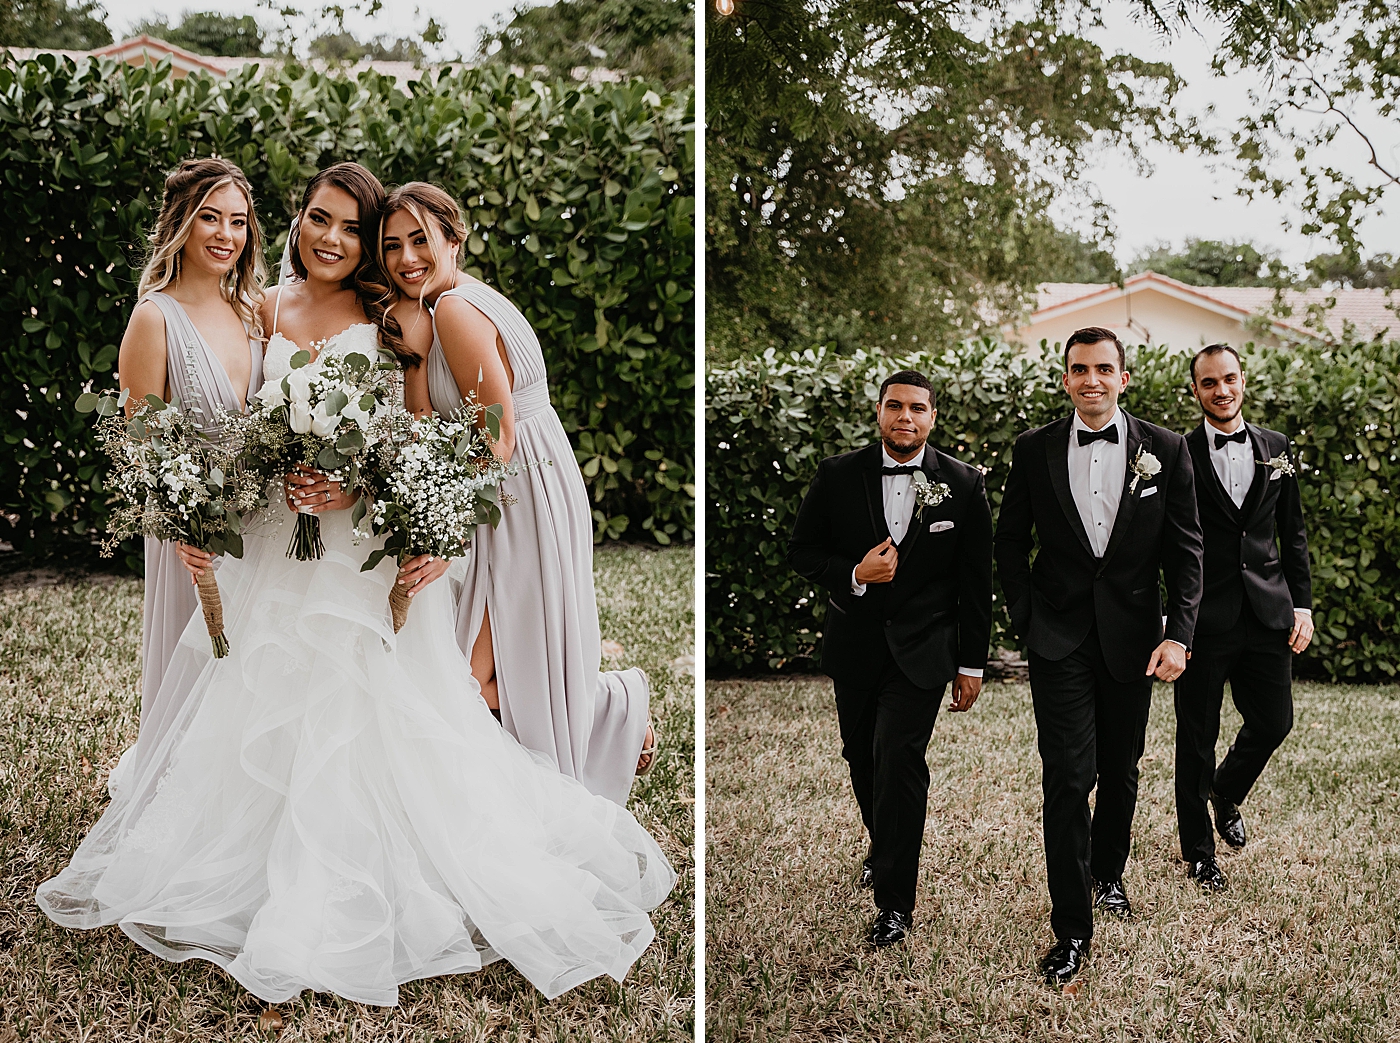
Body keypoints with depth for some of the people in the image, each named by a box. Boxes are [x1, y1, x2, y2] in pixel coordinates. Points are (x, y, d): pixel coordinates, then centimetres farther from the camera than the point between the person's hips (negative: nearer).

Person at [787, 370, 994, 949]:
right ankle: (882, 848, 43)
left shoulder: (963, 483, -4)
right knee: (862, 756, 14)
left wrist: (971, 663, 3)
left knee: (898, 759, -13)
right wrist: (854, 574, -17)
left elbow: (975, 579, 2)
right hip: (855, 643, 3)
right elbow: (802, 550, 3)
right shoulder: (838, 475, -3)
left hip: (921, 648, -3)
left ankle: (894, 901, -3)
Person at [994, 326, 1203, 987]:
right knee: (1067, 776, -8)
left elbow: (1185, 549, 0)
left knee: (1121, 770, 15)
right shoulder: (1034, 450, 0)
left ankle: (1108, 874, 40)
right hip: (1059, 638, -1)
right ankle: (1072, 929, -2)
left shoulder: (1164, 450, -1)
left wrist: (1178, 634, -8)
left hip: (1131, 637, 2)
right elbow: (1010, 542, 8)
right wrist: (1026, 616, -1)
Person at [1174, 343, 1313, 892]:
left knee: (1273, 723, 9)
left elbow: (1292, 532, 12)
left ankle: (1225, 794, 41)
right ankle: (1198, 853, 21)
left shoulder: (1275, 447, 9)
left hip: (1267, 614, 4)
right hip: (1204, 617, -4)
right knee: (1197, 738, 5)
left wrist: (1302, 603, 6)